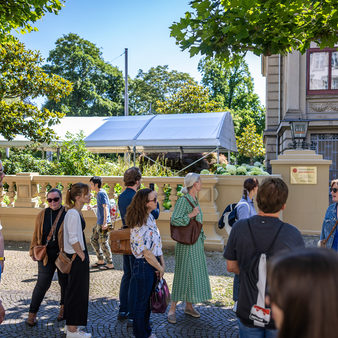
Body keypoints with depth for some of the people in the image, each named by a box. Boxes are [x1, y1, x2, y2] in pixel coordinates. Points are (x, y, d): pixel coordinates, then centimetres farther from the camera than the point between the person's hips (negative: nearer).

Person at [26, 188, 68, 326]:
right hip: (46, 255, 1)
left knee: (65, 282, 11)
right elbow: (36, 234, 12)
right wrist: (33, 250, 11)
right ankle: (32, 313, 13)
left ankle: (64, 307, 33)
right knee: (42, 284, -2)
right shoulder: (42, 215, 5)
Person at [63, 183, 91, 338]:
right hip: (77, 257, -10)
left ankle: (71, 325, 31)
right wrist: (82, 255, -14)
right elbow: (73, 239, -24)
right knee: (77, 291, 0)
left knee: (74, 291, 18)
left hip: (77, 256, 10)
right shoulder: (73, 214, -20)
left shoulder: (76, 212, 10)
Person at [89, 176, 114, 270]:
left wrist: (105, 222, -28)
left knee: (103, 243, -3)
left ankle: (110, 264, 8)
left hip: (103, 223, -10)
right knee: (93, 239, 16)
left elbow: (105, 207, -24)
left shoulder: (101, 193, -17)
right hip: (99, 223, 10)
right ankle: (100, 260, 26)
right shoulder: (99, 193, 12)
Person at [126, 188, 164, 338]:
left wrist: (162, 262, 6)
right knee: (141, 302, 10)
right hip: (143, 265, -9)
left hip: (153, 264, 9)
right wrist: (160, 268, -8)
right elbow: (146, 253, -21)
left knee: (148, 301, 22)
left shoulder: (150, 217, 4)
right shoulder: (139, 225, -25)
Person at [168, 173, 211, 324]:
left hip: (197, 242, 8)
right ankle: (172, 309, 7)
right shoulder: (183, 200, -15)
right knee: (183, 274, -3)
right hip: (186, 243, -8)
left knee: (195, 273, 12)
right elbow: (174, 220, -24)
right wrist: (191, 214, -24)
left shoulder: (195, 200, 11)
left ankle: (188, 306, 24)